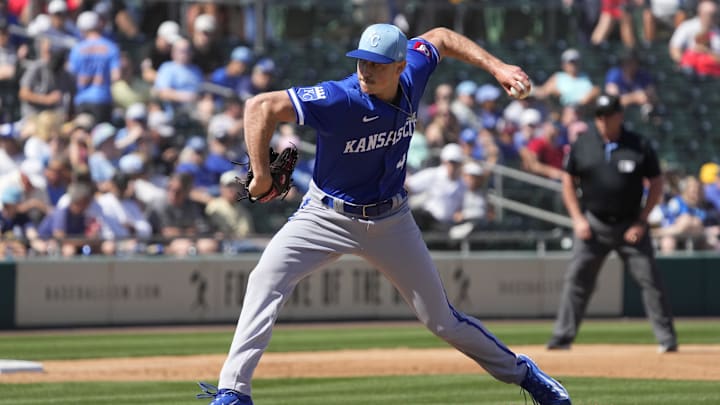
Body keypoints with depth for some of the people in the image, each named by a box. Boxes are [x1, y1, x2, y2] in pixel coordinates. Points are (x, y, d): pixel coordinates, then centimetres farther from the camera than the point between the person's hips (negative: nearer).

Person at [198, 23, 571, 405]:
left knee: (441, 319, 6)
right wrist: (261, 174, -28)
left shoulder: (412, 74, -12)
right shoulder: (340, 99, -29)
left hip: (390, 220, 3)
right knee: (266, 280, -25)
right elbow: (261, 106, -31)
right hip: (328, 215, -3)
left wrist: (497, 67, 4)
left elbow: (440, 38, 10)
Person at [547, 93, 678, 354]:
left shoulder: (640, 146, -4)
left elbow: (656, 184, 0)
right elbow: (568, 182, 8)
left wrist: (642, 221, -7)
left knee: (650, 280, -3)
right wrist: (578, 219, -2)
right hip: (594, 224, 2)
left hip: (630, 225, -1)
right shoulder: (582, 146, 1)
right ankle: (562, 337, 4)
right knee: (576, 280, -2)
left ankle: (667, 339, 3)